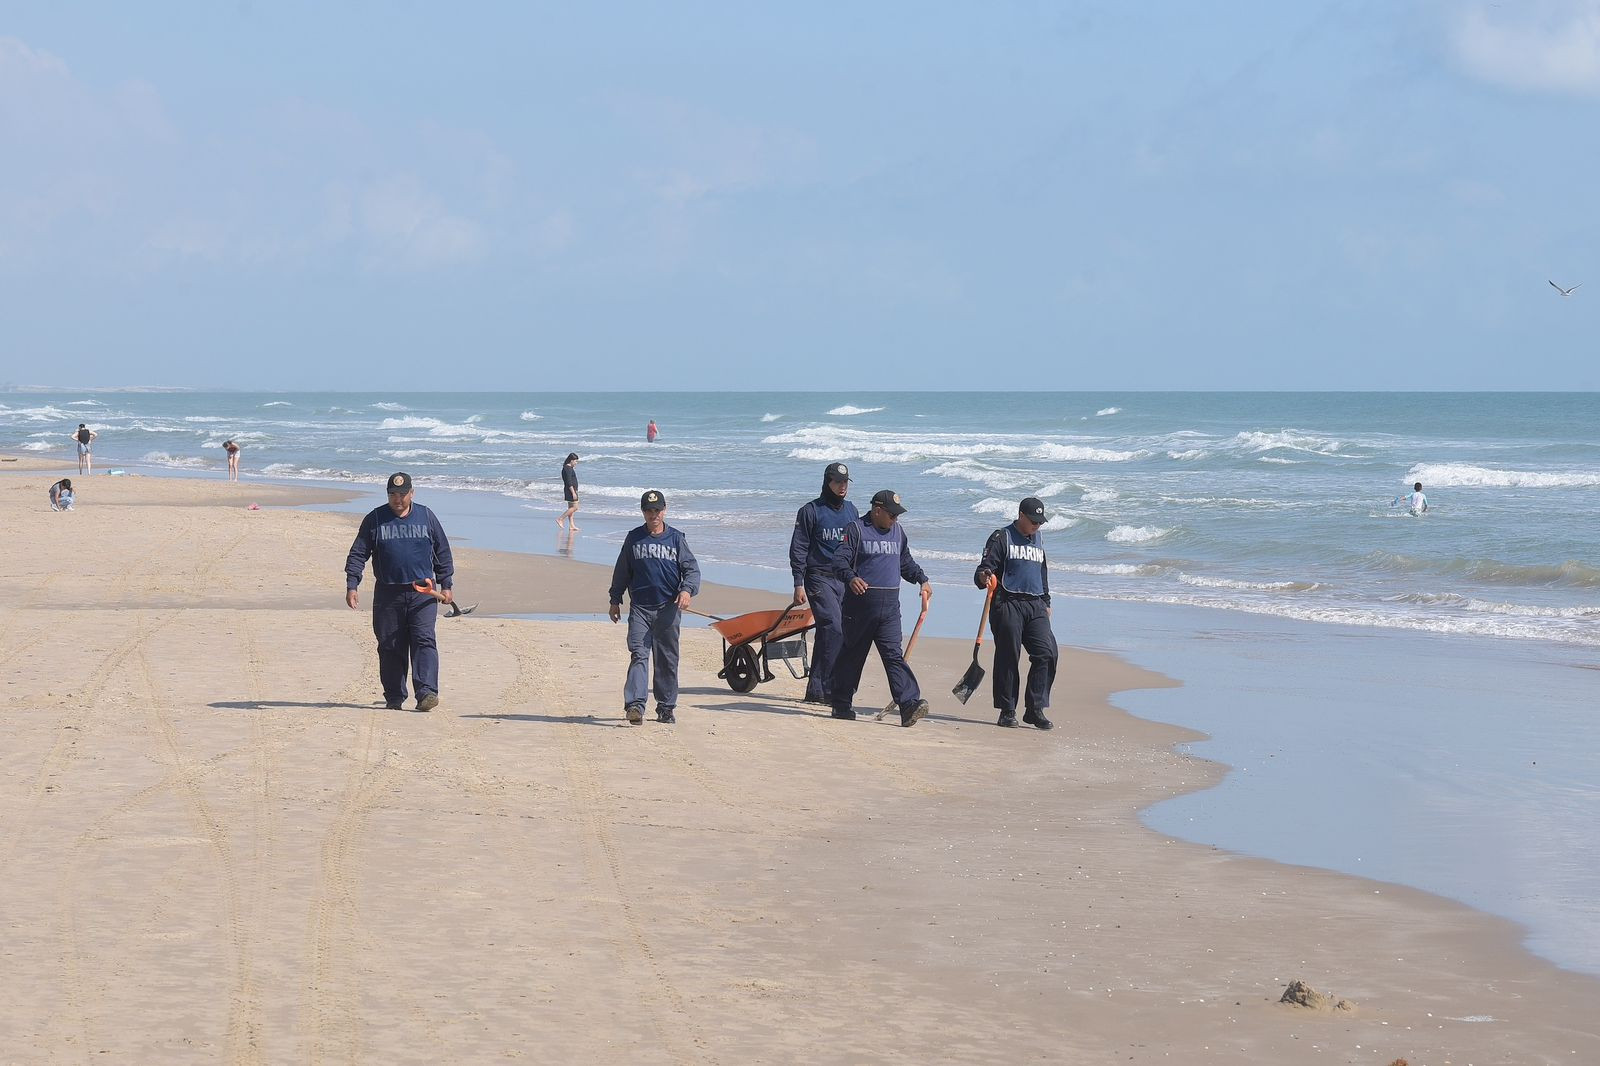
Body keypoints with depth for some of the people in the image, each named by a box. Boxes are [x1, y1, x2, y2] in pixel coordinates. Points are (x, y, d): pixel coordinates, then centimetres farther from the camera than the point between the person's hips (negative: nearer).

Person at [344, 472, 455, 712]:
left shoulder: (426, 517, 8)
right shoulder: (375, 519, 4)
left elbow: (443, 553, 15)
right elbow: (358, 554, 4)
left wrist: (446, 585, 11)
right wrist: (351, 585, -6)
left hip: (423, 592, 0)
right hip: (388, 592, 1)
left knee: (424, 640, -13)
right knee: (390, 647, 4)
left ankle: (427, 692, -20)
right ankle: (394, 697, 12)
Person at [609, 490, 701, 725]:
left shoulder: (676, 538, 7)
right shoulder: (633, 538, 10)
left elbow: (692, 568, 4)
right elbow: (622, 571, 17)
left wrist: (687, 590, -15)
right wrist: (615, 600, 15)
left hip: (668, 608, 0)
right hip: (640, 607, 0)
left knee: (667, 659, 6)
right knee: (638, 655, -13)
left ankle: (666, 707, 16)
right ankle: (635, 704, -23)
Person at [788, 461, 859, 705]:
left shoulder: (850, 510, 16)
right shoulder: (811, 511, -2)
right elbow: (798, 549, -3)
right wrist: (798, 584, -9)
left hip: (846, 581, 6)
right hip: (819, 578, -6)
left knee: (827, 634, 6)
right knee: (833, 628, -19)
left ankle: (816, 689, 9)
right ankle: (819, 689, -18)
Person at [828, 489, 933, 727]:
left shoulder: (897, 531, 17)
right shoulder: (856, 530, -3)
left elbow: (906, 562, 30)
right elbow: (839, 561, -12)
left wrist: (922, 580, 16)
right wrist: (851, 578, -31)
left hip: (890, 606, 4)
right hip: (860, 602, -4)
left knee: (894, 654, -6)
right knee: (852, 654, 6)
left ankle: (909, 704, -18)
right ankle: (840, 704, 19)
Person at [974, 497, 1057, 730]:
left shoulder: (1038, 540, 20)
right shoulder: (1001, 538, 0)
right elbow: (984, 569, -5)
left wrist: (1046, 603, 26)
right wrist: (984, 577, -28)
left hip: (1036, 607, 6)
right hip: (1008, 605, -6)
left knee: (1047, 653, -7)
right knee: (1008, 658, -3)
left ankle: (1035, 710, -3)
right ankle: (1007, 711, 6)